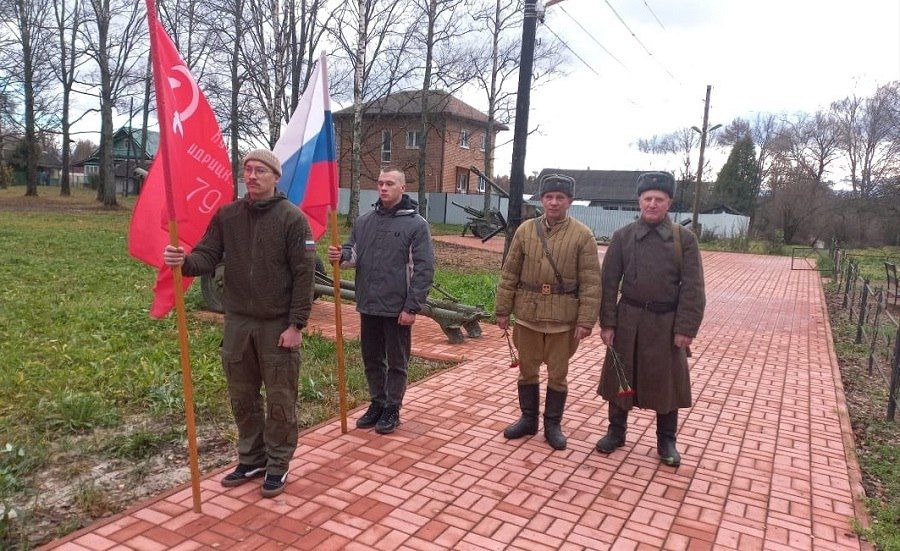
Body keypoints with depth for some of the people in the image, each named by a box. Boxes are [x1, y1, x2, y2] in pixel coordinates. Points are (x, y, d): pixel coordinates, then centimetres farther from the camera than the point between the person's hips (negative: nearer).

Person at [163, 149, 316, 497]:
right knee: (242, 397, 15)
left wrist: (296, 325, -14)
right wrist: (184, 262, -25)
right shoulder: (227, 216, 5)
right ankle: (251, 459, 32)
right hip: (238, 323, 5)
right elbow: (207, 256, -1)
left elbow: (304, 275, -11)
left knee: (280, 399, 6)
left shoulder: (292, 218, -9)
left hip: (278, 325, -5)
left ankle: (278, 464, 23)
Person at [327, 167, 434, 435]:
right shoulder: (364, 221, 8)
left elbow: (424, 269, -11)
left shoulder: (416, 224, -8)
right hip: (368, 305, 5)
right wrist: (341, 255, -11)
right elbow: (354, 252, 14)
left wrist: (412, 307, -15)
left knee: (396, 362, 9)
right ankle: (377, 403, 33)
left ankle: (392, 408, 24)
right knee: (371, 359, 16)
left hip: (398, 309, -5)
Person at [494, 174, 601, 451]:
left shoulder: (583, 235, -6)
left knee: (557, 373, 9)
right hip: (527, 313, 3)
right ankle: (528, 419, 30)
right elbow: (509, 273, 4)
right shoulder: (525, 230, 2)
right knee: (527, 370, 13)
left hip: (563, 318, -2)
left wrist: (586, 320, -12)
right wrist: (503, 310, 3)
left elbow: (591, 282, -7)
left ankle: (553, 425, 25)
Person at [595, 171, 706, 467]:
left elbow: (692, 287, -4)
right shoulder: (622, 236, 0)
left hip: (667, 322, -1)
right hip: (628, 319, 1)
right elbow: (609, 282, 0)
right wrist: (607, 322, -4)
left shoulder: (684, 239, -3)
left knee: (666, 382, 10)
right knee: (621, 377, 10)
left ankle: (666, 440, 27)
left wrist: (686, 329, -10)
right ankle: (616, 431, 29)